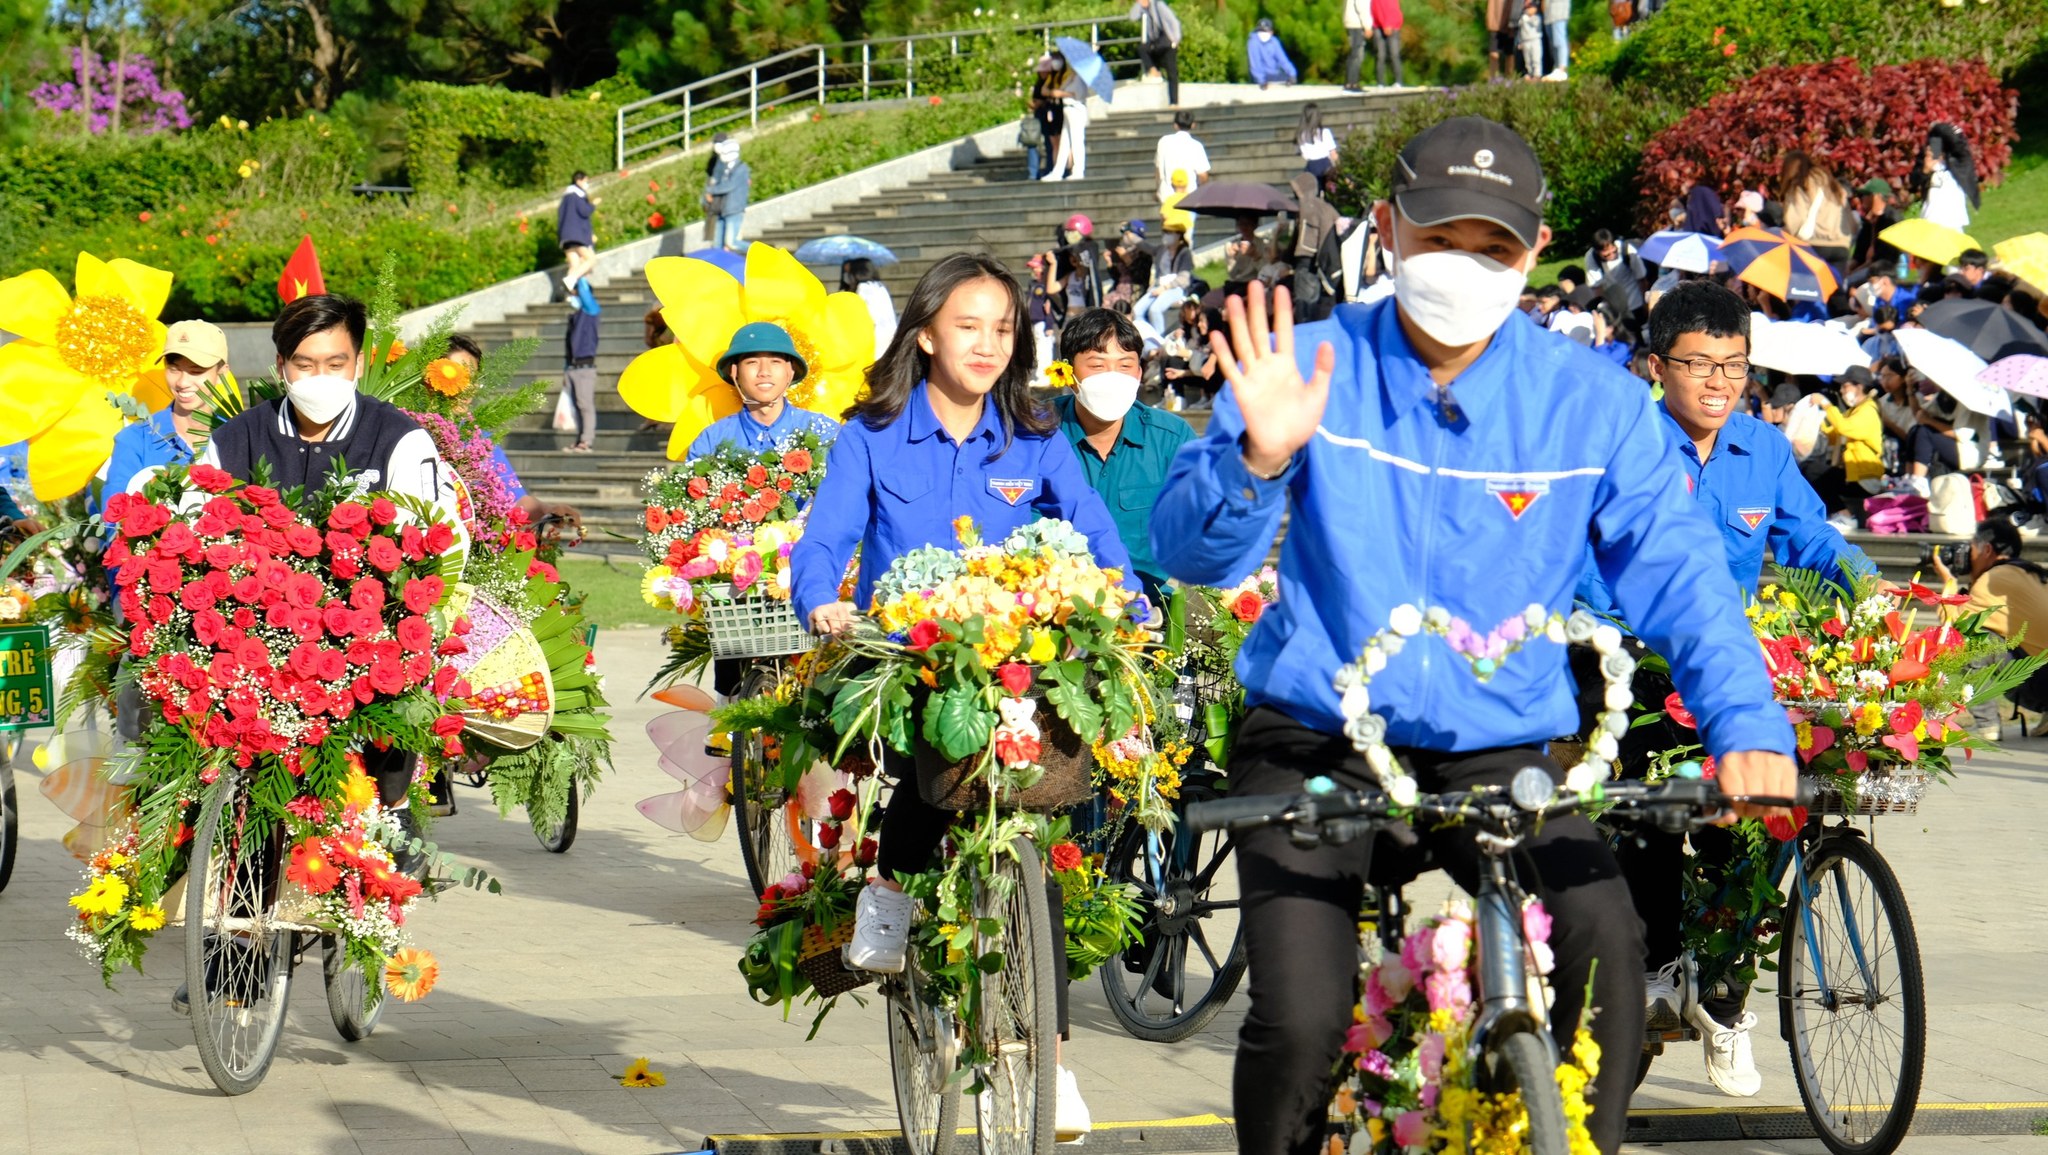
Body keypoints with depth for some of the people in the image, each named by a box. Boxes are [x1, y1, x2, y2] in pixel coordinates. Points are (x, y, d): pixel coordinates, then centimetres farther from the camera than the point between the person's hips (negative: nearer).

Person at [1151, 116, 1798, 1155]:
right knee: (1298, 1023, -18)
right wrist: (1257, 460, -31)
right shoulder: (1312, 369, -4)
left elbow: (1673, 569, -7)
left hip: (1499, 750, 1)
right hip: (1315, 745, -1)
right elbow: (1188, 555, -10)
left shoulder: (1592, 403, -1)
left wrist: (1746, 722, -23)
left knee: (1604, 944, -25)